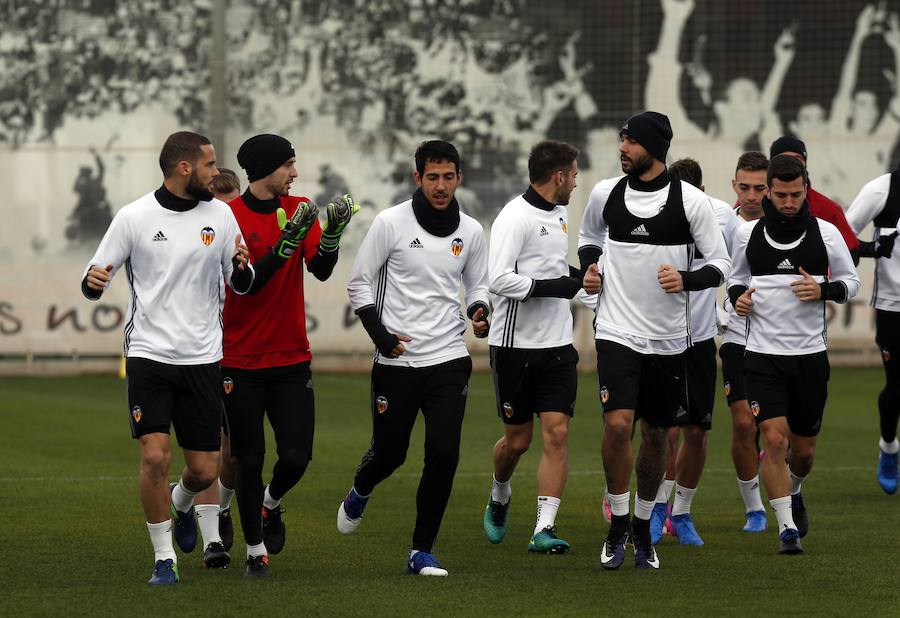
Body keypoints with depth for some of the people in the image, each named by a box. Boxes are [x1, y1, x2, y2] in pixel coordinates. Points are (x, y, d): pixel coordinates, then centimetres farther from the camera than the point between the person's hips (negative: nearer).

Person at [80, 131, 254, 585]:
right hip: (148, 355, -3)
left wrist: (243, 266, -13)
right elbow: (94, 283, 0)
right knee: (155, 457, -15)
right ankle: (164, 559, 1)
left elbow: (241, 285, 10)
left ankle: (181, 504, 40)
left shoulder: (220, 215, 3)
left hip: (202, 359, 3)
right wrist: (93, 280, -24)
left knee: (204, 469, 3)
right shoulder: (134, 217, -5)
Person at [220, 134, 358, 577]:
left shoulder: (298, 208, 4)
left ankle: (272, 503, 28)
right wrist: (288, 240, -28)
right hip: (241, 361, -3)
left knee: (296, 456, -5)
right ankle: (255, 551, 18)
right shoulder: (230, 216, -10)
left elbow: (320, 270, -6)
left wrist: (332, 232, -24)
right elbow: (245, 282, -19)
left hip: (291, 358, 3)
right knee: (249, 460, 2)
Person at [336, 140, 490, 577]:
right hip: (396, 361, -2)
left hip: (449, 359, 2)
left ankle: (422, 551, 1)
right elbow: (359, 282, 0)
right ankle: (358, 495, 47)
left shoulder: (470, 231, 4)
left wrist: (479, 311, -4)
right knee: (390, 452, 10)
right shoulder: (391, 223, -6)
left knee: (444, 453, -10)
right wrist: (379, 333, -11)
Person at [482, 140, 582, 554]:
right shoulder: (515, 217, -14)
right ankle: (499, 499, 36)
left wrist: (577, 276, 14)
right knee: (517, 438, 6)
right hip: (515, 345, -6)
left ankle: (544, 529, -8)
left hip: (556, 346, 6)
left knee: (557, 433, -6)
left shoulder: (559, 214, 13)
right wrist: (552, 286, -21)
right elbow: (499, 279, -24)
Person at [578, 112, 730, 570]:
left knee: (655, 435, 10)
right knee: (618, 423, -18)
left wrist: (686, 280, -20)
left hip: (668, 338, 0)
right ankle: (618, 523, -2)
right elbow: (588, 235, 22)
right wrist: (589, 267, 3)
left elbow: (720, 265, -1)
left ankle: (643, 527, 29)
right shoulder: (605, 193, 1)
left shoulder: (690, 200, -6)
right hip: (617, 330, 0)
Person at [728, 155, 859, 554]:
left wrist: (823, 290, -13)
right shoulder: (748, 235, 1)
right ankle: (787, 527, -8)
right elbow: (736, 278, 17)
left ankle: (793, 492, 43)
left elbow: (851, 282, 7)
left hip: (810, 355, 1)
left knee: (803, 449, 10)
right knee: (775, 438, -15)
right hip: (763, 355, -1)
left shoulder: (826, 233, -1)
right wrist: (737, 297, -5)